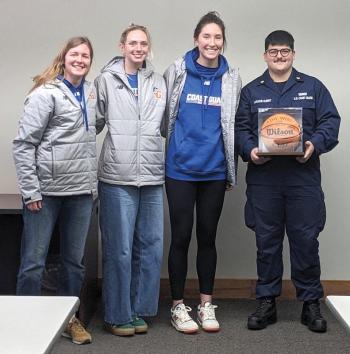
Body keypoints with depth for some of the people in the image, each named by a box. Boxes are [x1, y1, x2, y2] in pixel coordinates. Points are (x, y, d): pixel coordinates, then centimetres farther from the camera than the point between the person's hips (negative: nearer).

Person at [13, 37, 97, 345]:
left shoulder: (90, 91, 10)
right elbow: (23, 144, -10)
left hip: (82, 191, 6)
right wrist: (31, 191, -13)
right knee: (34, 262, 2)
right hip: (47, 191, -6)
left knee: (74, 260, 13)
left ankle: (69, 317, 28)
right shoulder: (46, 93, -8)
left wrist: (92, 183, 14)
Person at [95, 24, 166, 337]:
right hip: (117, 177, -4)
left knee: (151, 247, 7)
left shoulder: (159, 82, 12)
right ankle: (117, 315, 13)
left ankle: (138, 310, 21)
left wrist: (161, 160, 12)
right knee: (119, 249, 0)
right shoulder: (106, 80, 2)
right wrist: (109, 156, -2)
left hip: (152, 176, 4)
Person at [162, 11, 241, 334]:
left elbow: (234, 126, 10)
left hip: (215, 171, 2)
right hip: (180, 169, -2)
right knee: (181, 237, 3)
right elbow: (164, 117, 4)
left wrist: (232, 170, 10)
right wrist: (167, 154, 4)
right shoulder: (177, 72, -1)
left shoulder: (231, 79, 5)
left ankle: (206, 304, 22)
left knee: (208, 237, 10)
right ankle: (178, 306, 16)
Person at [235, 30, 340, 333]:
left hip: (303, 177, -1)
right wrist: (249, 150, -13)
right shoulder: (251, 91, 13)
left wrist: (315, 145, -14)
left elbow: (330, 122, 4)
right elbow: (240, 127, 6)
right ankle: (266, 302, 18)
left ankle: (311, 303, 16)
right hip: (263, 178, 1)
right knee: (267, 242, 7)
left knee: (306, 240, 2)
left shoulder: (313, 87, 11)